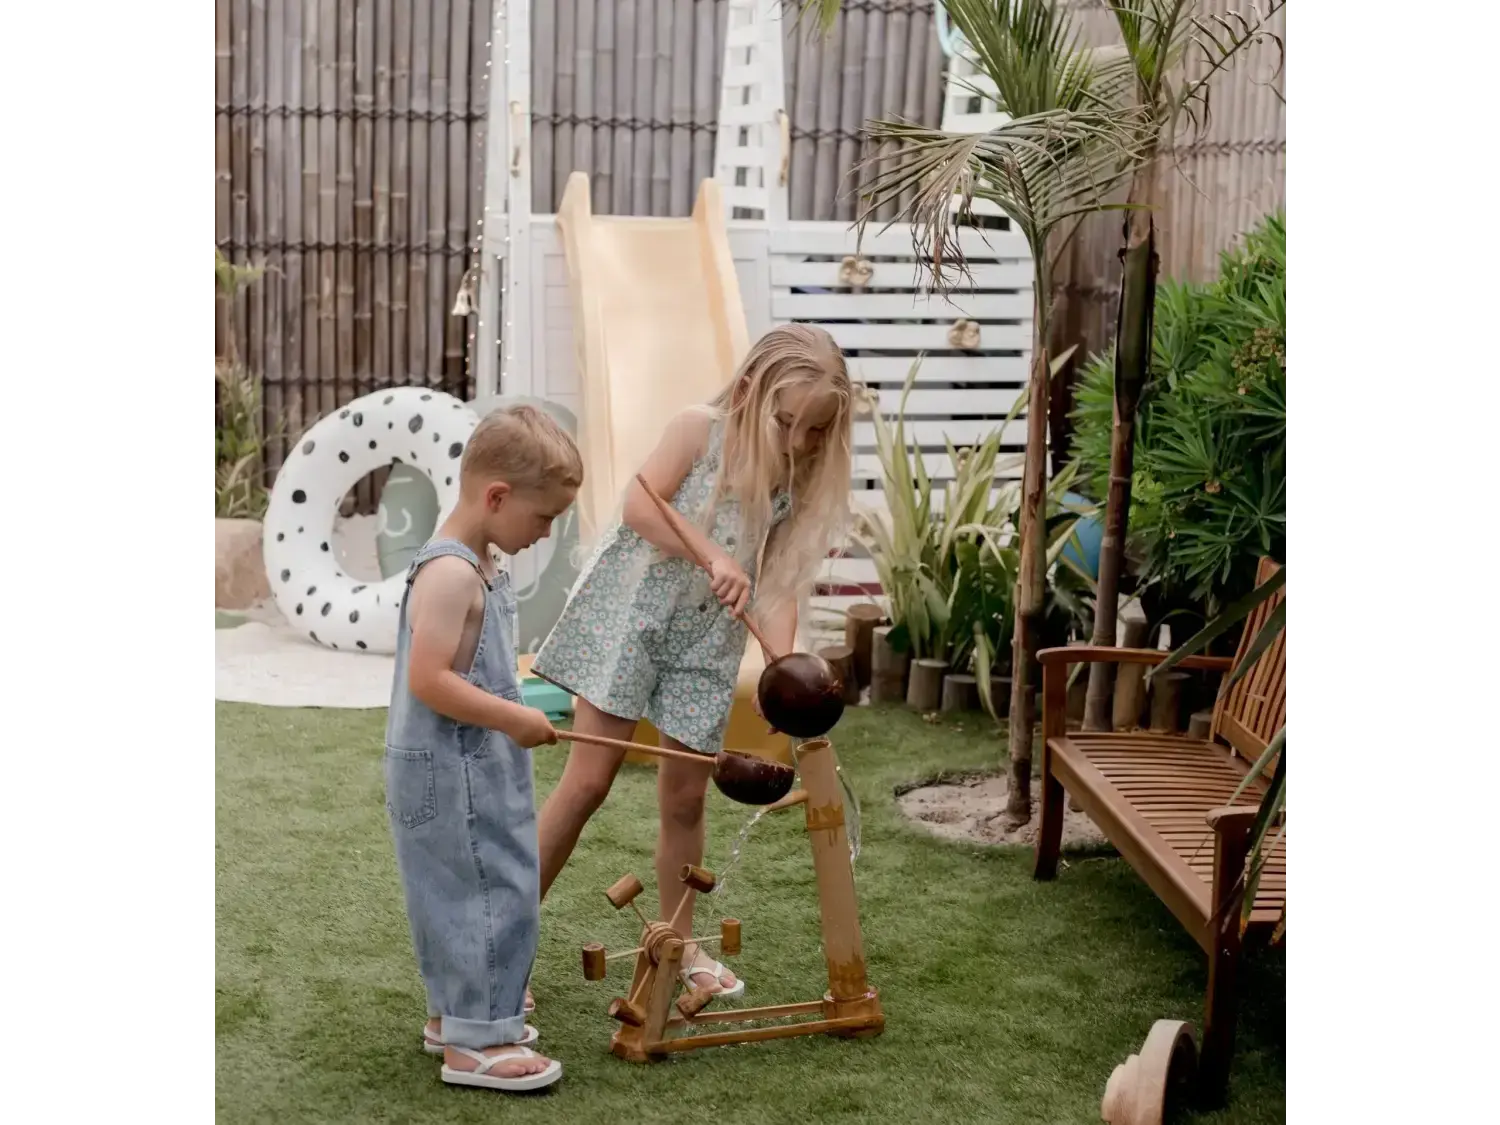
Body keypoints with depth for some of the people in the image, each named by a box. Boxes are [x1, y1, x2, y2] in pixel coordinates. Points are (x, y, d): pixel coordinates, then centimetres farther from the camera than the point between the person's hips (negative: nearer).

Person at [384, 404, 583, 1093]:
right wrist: (513, 719, -21)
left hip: (473, 770, 10)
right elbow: (428, 681, -27)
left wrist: (512, 685, 11)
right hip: (453, 775, -10)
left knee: (464, 894, 19)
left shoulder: (478, 566, 9)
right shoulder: (451, 573, -22)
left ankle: (455, 1013, 33)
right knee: (490, 893, -3)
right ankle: (474, 1042, 6)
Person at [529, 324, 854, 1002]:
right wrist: (715, 558, -25)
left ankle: (679, 945, 26)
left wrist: (784, 667, -18)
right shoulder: (701, 429, -9)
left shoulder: (801, 488, 1)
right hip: (629, 613, -4)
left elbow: (778, 586, -4)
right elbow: (640, 506, -19)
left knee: (684, 797, 8)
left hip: (707, 642, 4)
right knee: (588, 780, -6)